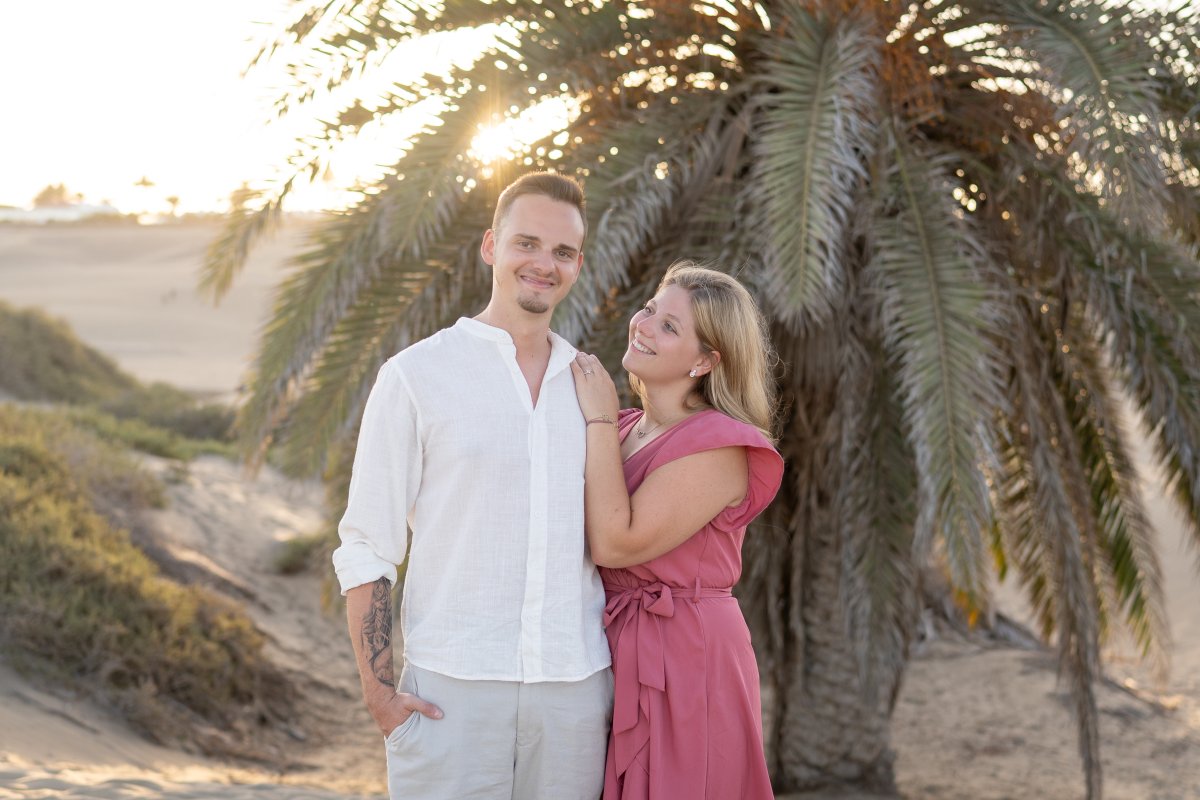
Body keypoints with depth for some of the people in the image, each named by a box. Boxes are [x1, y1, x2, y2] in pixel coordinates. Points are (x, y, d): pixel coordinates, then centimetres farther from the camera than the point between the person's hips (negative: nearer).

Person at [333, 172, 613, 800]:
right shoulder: (416, 376, 0)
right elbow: (365, 548, -1)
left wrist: (625, 682, 10)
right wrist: (378, 688, -9)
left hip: (576, 687, 4)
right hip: (452, 689, -3)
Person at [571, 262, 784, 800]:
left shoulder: (718, 446, -15)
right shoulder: (623, 431, 9)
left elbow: (616, 543, -22)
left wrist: (599, 420, -15)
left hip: (688, 659, -8)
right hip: (617, 652, 8)